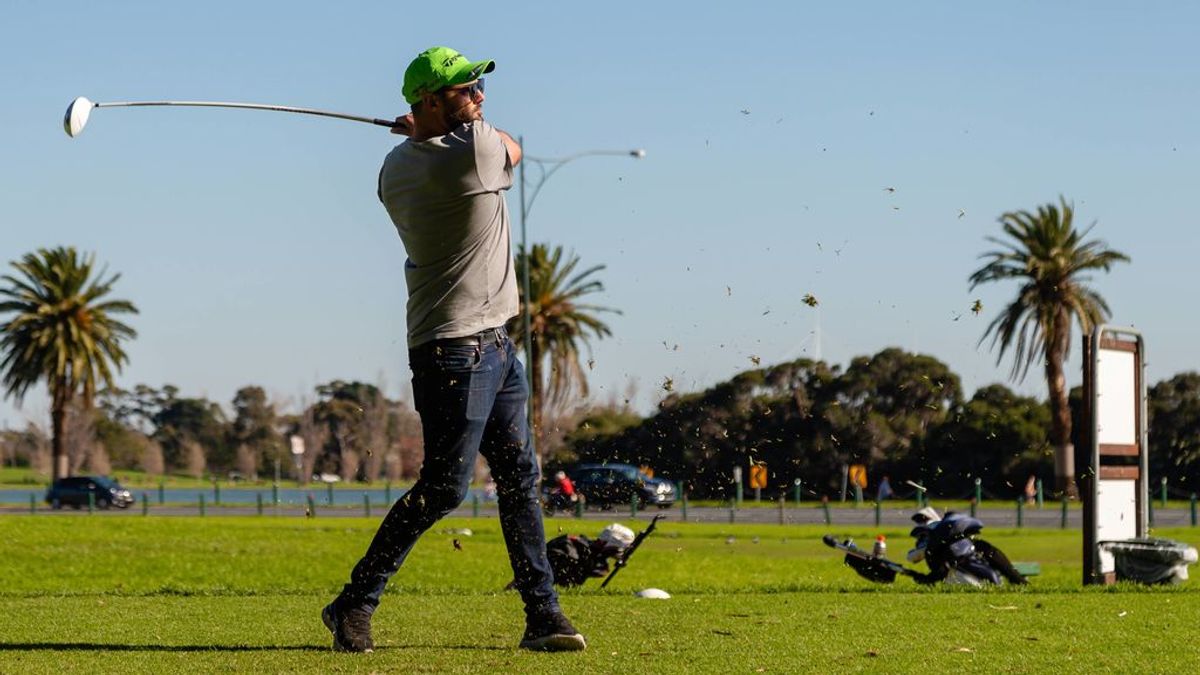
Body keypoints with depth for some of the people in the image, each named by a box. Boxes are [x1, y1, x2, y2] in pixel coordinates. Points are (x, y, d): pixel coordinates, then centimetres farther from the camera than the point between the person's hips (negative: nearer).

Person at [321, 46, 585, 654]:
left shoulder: (396, 167, 6)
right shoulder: (473, 152, -19)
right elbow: (511, 149, 5)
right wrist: (433, 130, 13)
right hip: (455, 349, -9)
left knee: (520, 478, 8)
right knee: (444, 487, -7)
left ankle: (543, 615, 11)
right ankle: (353, 605, 0)